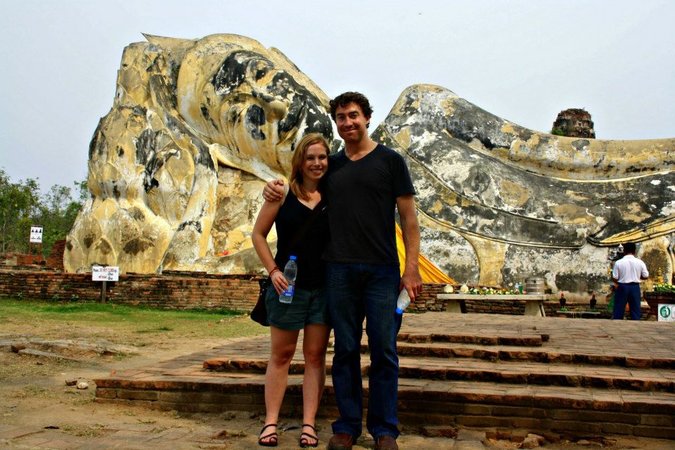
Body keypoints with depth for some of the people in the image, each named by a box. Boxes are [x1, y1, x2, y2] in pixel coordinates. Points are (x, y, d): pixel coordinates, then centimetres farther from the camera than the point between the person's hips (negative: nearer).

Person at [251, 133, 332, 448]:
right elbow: (258, 235, 3)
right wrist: (273, 270, -7)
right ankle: (270, 422, 15)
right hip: (288, 286, -1)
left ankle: (309, 424, 13)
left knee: (315, 356, 6)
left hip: (324, 288, 2)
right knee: (281, 354, 8)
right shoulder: (284, 194, -2)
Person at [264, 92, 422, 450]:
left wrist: (411, 269, -6)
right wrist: (276, 189, 6)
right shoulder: (331, 166, 14)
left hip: (381, 271, -3)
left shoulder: (390, 161, 5)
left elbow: (408, 217, 2)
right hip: (339, 271, 3)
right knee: (345, 350, 7)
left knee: (383, 351, 0)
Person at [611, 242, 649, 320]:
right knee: (635, 310, 9)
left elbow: (614, 278, -8)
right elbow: (646, 276, 3)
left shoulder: (618, 262, -9)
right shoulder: (640, 262, -3)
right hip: (635, 287, 2)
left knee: (618, 311, 4)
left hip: (622, 287, -2)